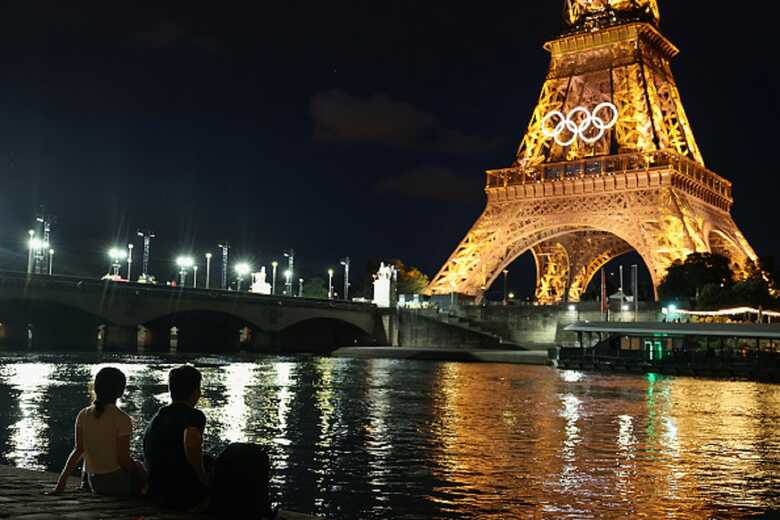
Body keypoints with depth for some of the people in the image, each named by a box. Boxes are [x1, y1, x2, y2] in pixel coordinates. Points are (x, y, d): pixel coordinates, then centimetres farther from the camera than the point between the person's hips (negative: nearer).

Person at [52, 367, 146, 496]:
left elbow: (78, 450, -2)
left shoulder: (83, 415, -1)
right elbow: (123, 459, -15)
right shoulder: (122, 419, -17)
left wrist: (63, 479, 5)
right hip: (119, 483, -5)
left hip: (95, 484, 6)